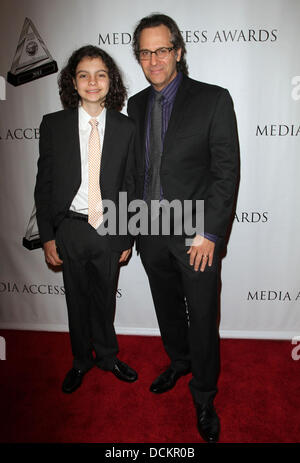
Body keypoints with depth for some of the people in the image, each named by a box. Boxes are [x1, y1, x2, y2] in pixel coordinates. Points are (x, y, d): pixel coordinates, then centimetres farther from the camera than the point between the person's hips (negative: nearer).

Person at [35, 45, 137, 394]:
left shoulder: (125, 128, -1)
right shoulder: (53, 125, -2)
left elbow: (130, 185, 2)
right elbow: (44, 185, 0)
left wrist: (127, 236, 2)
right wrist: (47, 236, -4)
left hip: (109, 229, 0)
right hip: (70, 229, 0)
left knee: (105, 297, 15)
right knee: (77, 298, 15)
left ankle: (107, 355, 40)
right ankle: (82, 360, 39)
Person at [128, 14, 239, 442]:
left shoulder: (214, 100, -8)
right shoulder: (136, 105, 8)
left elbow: (227, 171, -11)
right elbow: (135, 168, 12)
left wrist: (209, 233, -15)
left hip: (196, 235, -4)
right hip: (151, 232, 5)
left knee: (202, 318, 8)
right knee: (167, 307, 21)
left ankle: (204, 395, 31)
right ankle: (179, 362, 48)